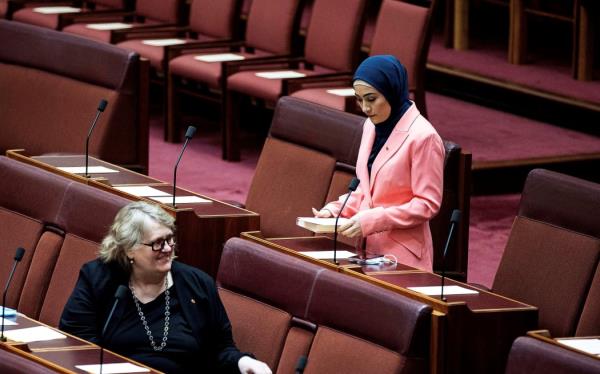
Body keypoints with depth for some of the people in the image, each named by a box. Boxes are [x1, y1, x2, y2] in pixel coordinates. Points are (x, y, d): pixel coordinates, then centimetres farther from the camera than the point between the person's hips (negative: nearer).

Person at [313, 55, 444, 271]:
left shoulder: (422, 137, -15)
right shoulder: (371, 126, 10)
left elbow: (427, 204, -15)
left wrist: (371, 220, -21)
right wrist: (334, 210, 2)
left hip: (402, 255, -7)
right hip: (368, 249, 7)